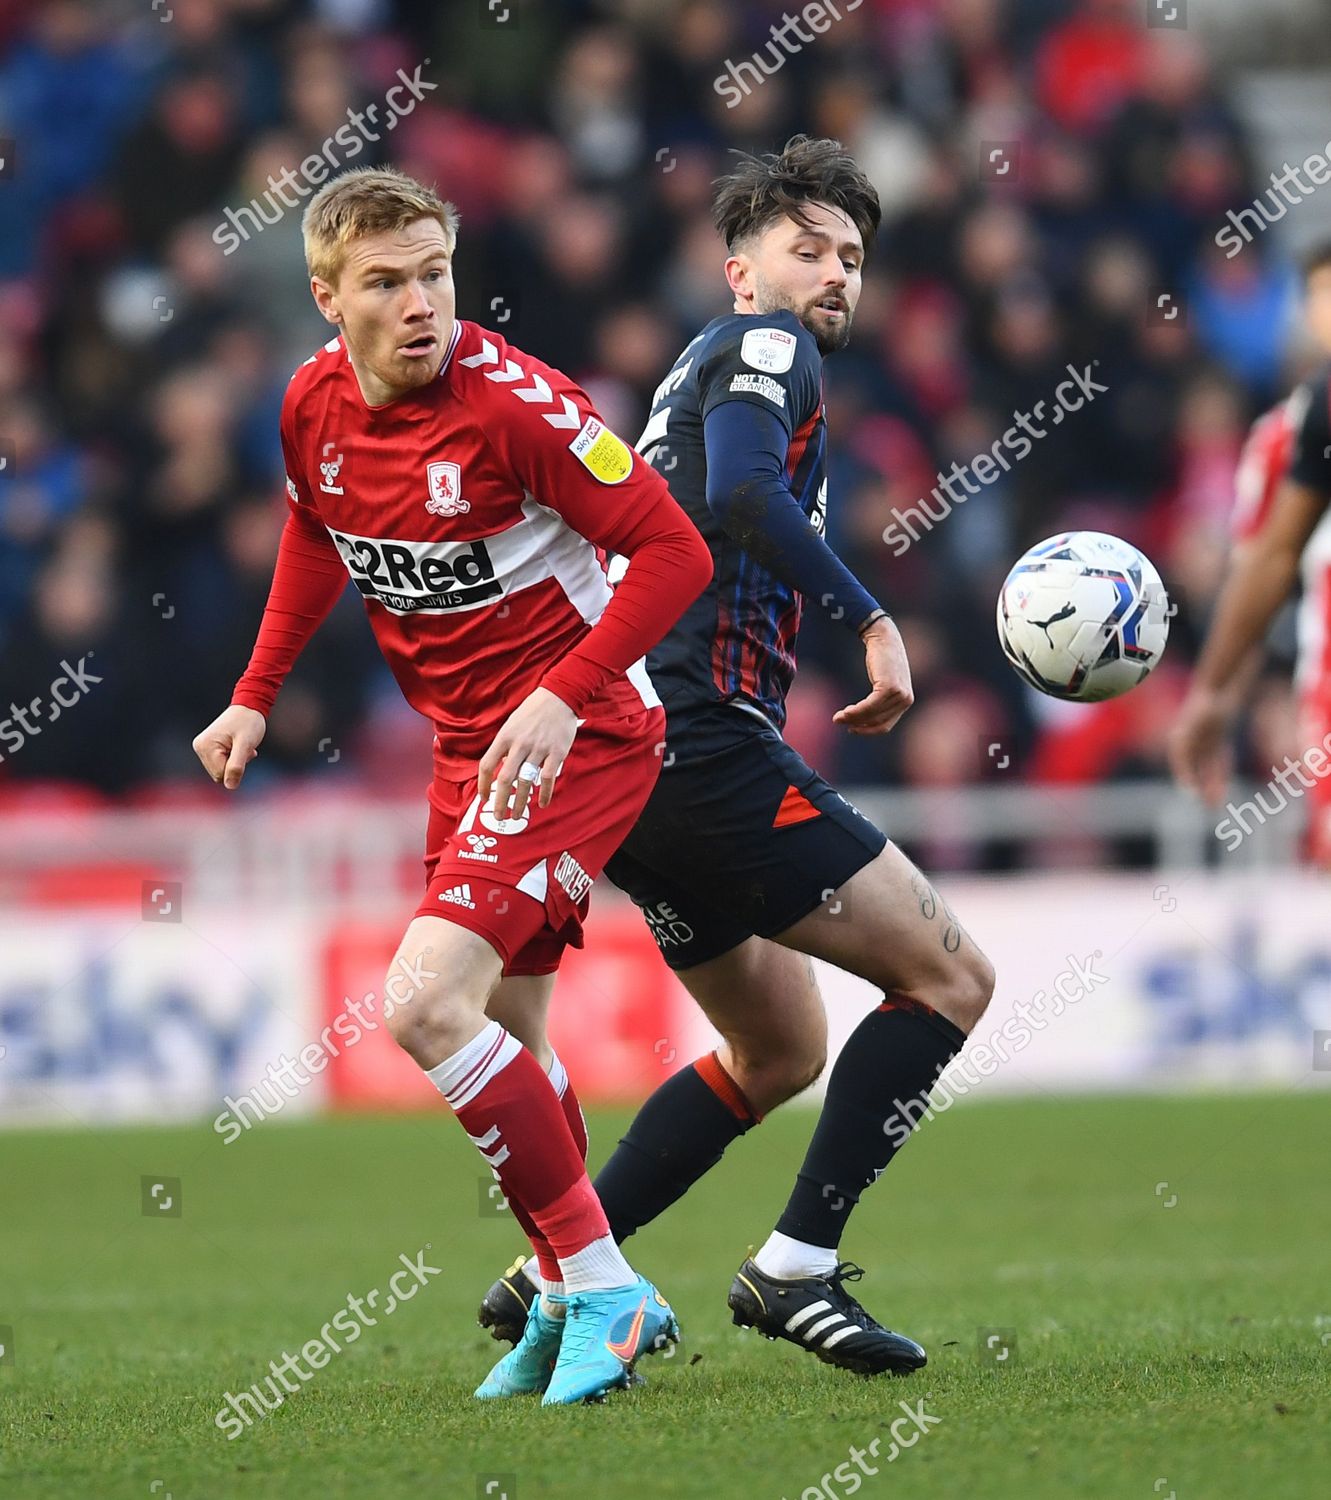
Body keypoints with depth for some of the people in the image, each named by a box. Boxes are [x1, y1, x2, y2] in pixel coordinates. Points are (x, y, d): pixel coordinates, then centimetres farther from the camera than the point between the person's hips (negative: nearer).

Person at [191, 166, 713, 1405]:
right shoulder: (314, 405, -2)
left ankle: (599, 1288, -11)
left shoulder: (509, 399, -23)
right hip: (466, 745, 8)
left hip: (577, 732, -8)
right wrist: (255, 696, 15)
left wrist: (560, 700, -28)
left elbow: (672, 549, -20)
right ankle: (569, 1303, 31)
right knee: (502, 1033, 15)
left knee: (429, 1003, -20)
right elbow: (315, 537, 21)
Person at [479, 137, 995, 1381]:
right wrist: (871, 619, -23)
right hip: (702, 748, -10)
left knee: (780, 1055, 20)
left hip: (630, 754, 10)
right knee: (949, 977, -8)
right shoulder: (765, 345, -2)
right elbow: (744, 493, -21)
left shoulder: (698, 375, 27)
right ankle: (795, 1268, -11)